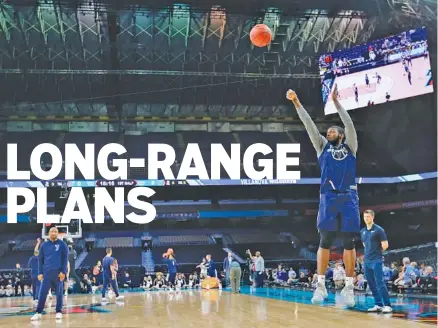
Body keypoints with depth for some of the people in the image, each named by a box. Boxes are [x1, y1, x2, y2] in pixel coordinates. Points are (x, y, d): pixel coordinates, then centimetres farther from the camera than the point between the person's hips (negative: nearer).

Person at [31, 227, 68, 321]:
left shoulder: (62, 244, 1)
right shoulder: (44, 245, 8)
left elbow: (65, 258, -2)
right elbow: (40, 260, 10)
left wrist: (63, 271, -9)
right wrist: (40, 273, 4)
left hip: (58, 273, -2)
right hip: (46, 273, 2)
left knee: (59, 293, 5)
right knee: (42, 293, -3)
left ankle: (59, 312, 13)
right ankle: (38, 313, 0)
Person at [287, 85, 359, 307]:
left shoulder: (350, 147, 14)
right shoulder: (323, 147, 17)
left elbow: (349, 124, 1)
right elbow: (309, 125, 9)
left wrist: (336, 101, -5)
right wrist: (296, 103, 2)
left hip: (349, 198, -1)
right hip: (328, 198, 1)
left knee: (349, 243, 1)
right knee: (325, 242, -1)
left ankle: (349, 288, 3)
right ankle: (321, 286, 3)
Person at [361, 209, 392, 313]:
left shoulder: (379, 230, -7)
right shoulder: (363, 231, 13)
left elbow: (385, 245, -8)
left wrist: (377, 253, 5)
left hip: (376, 261, -7)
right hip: (366, 261, 7)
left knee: (380, 283, -13)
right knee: (372, 285, 8)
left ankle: (387, 305, -10)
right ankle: (378, 305, 13)